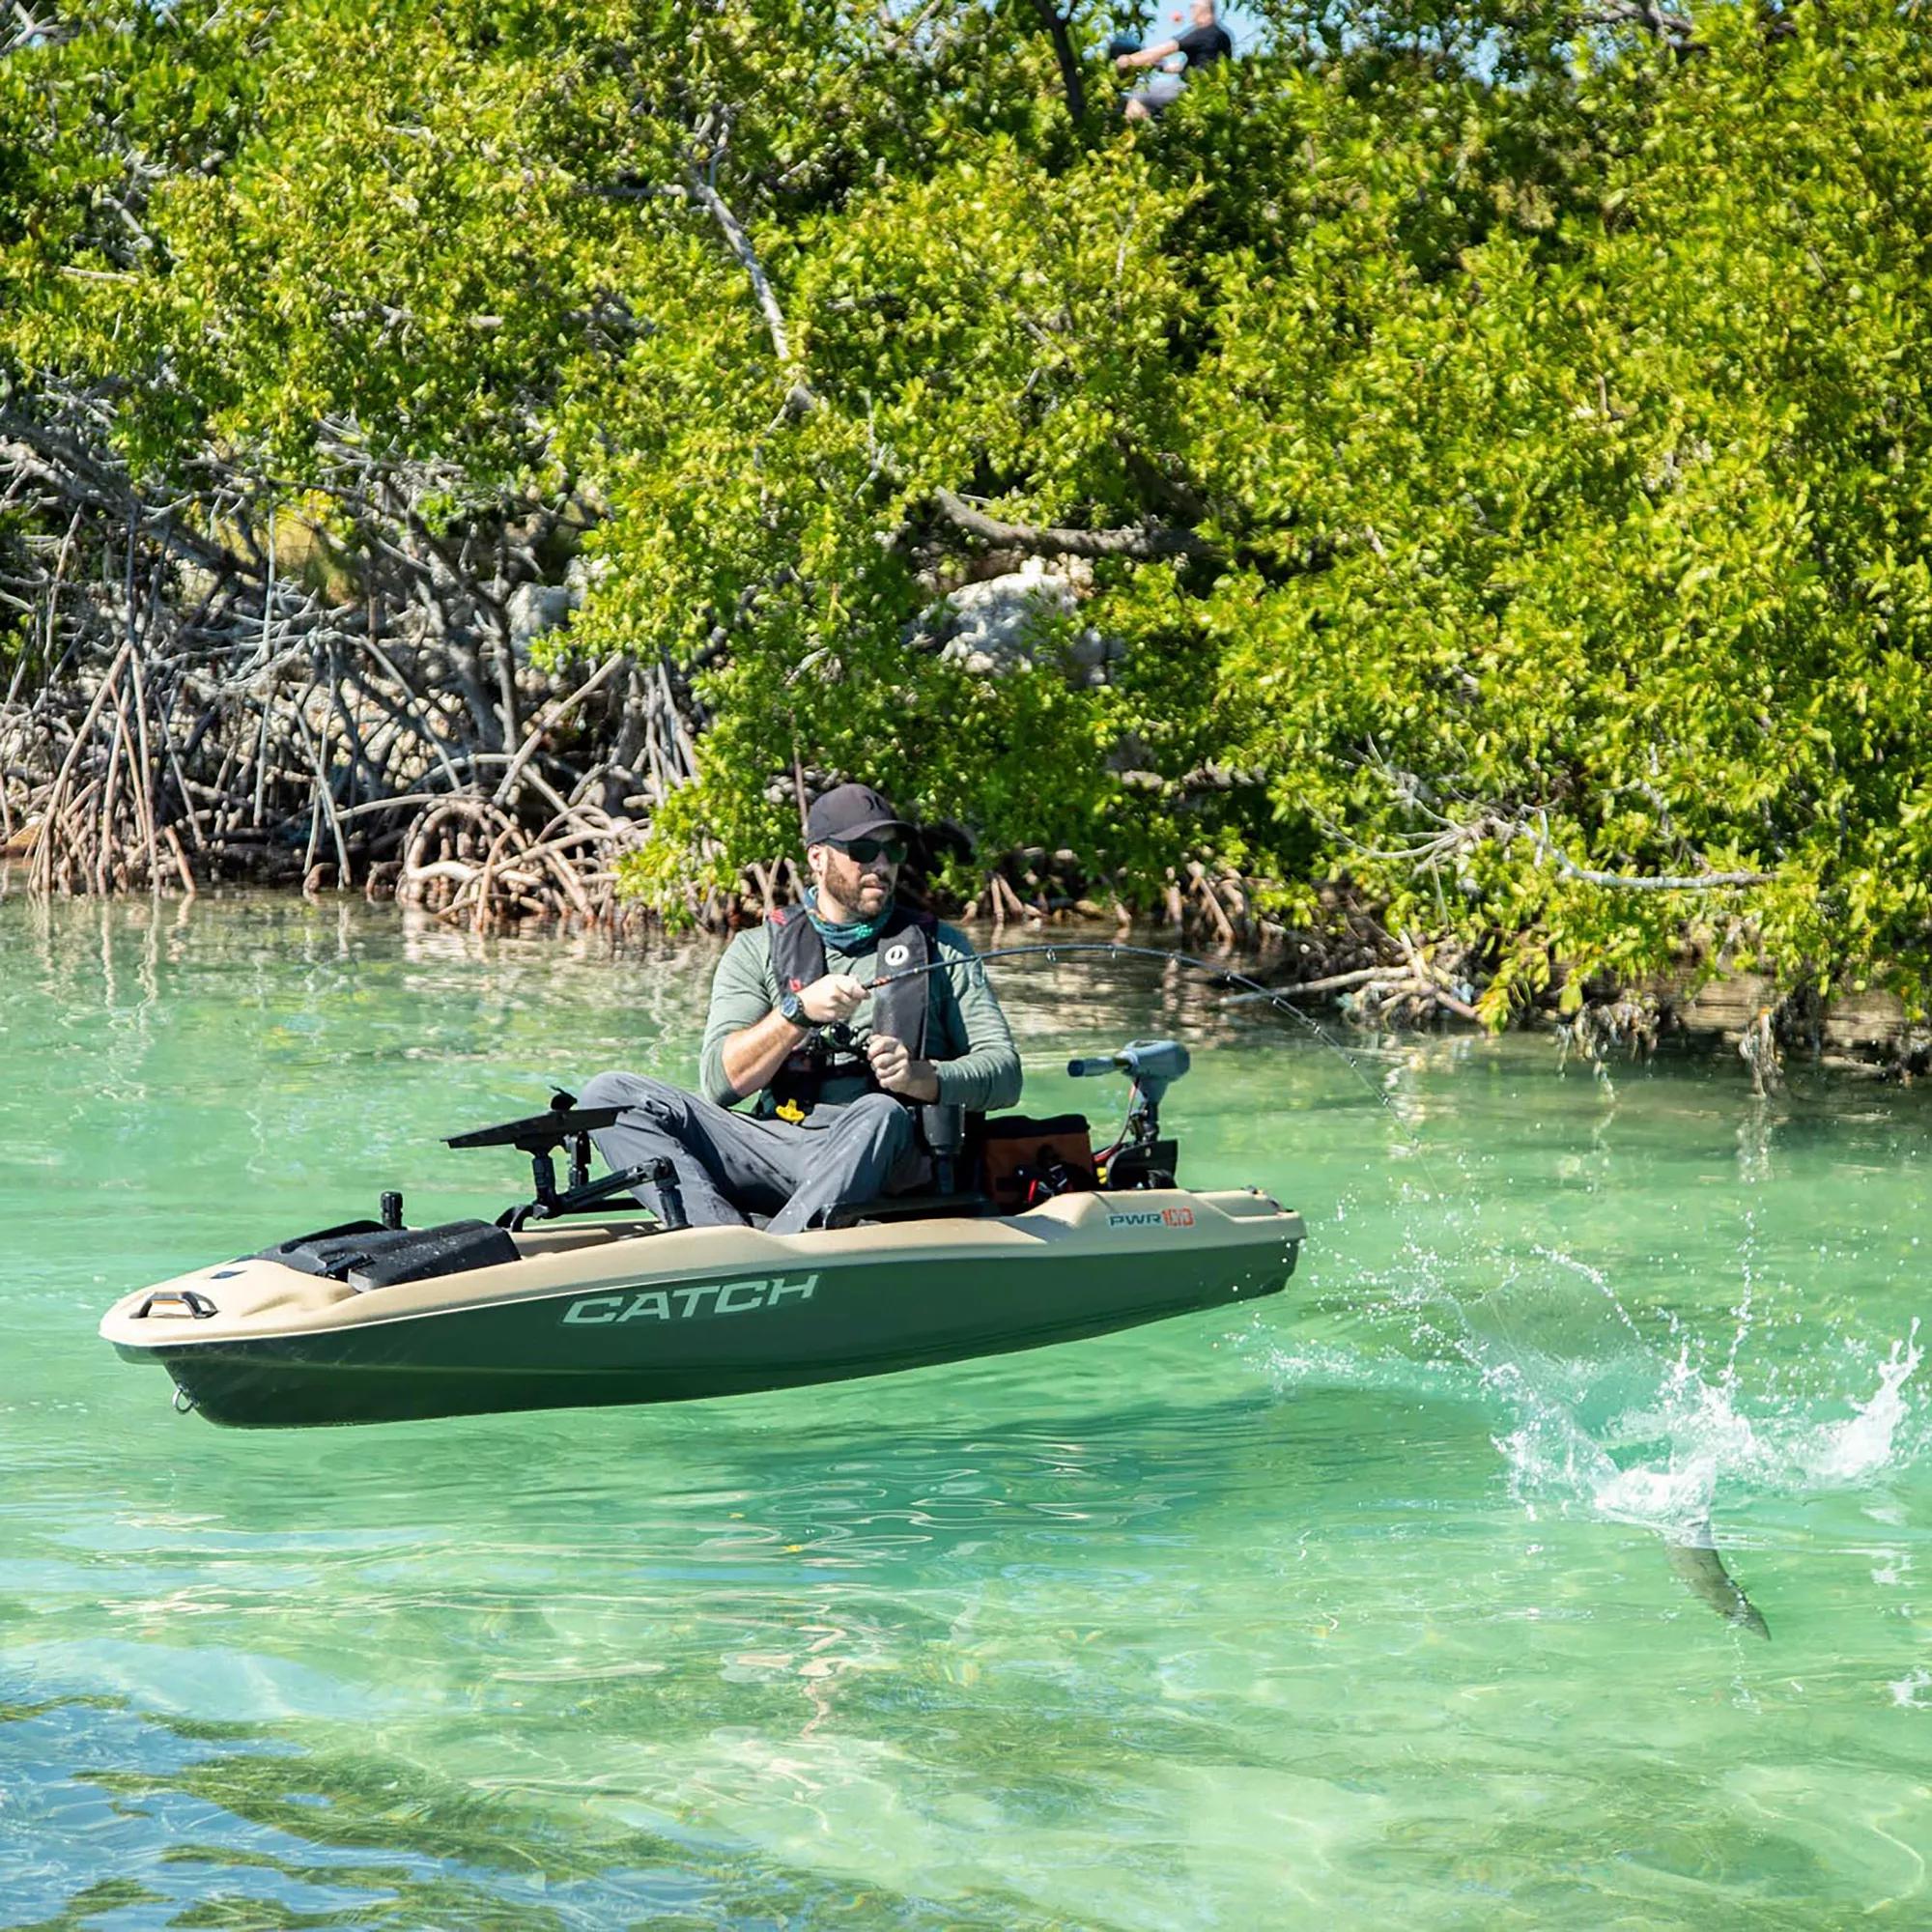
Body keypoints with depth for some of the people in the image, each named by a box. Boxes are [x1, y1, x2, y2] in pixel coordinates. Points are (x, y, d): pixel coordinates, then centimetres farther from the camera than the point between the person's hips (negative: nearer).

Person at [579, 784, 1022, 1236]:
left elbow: (1003, 1073, 7)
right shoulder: (759, 949, 15)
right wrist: (799, 1011, -12)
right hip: (777, 1141, 2)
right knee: (610, 1094, -17)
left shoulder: (938, 947, 15)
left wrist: (921, 1077, -13)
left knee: (879, 1115, -39)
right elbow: (719, 1082, 2)